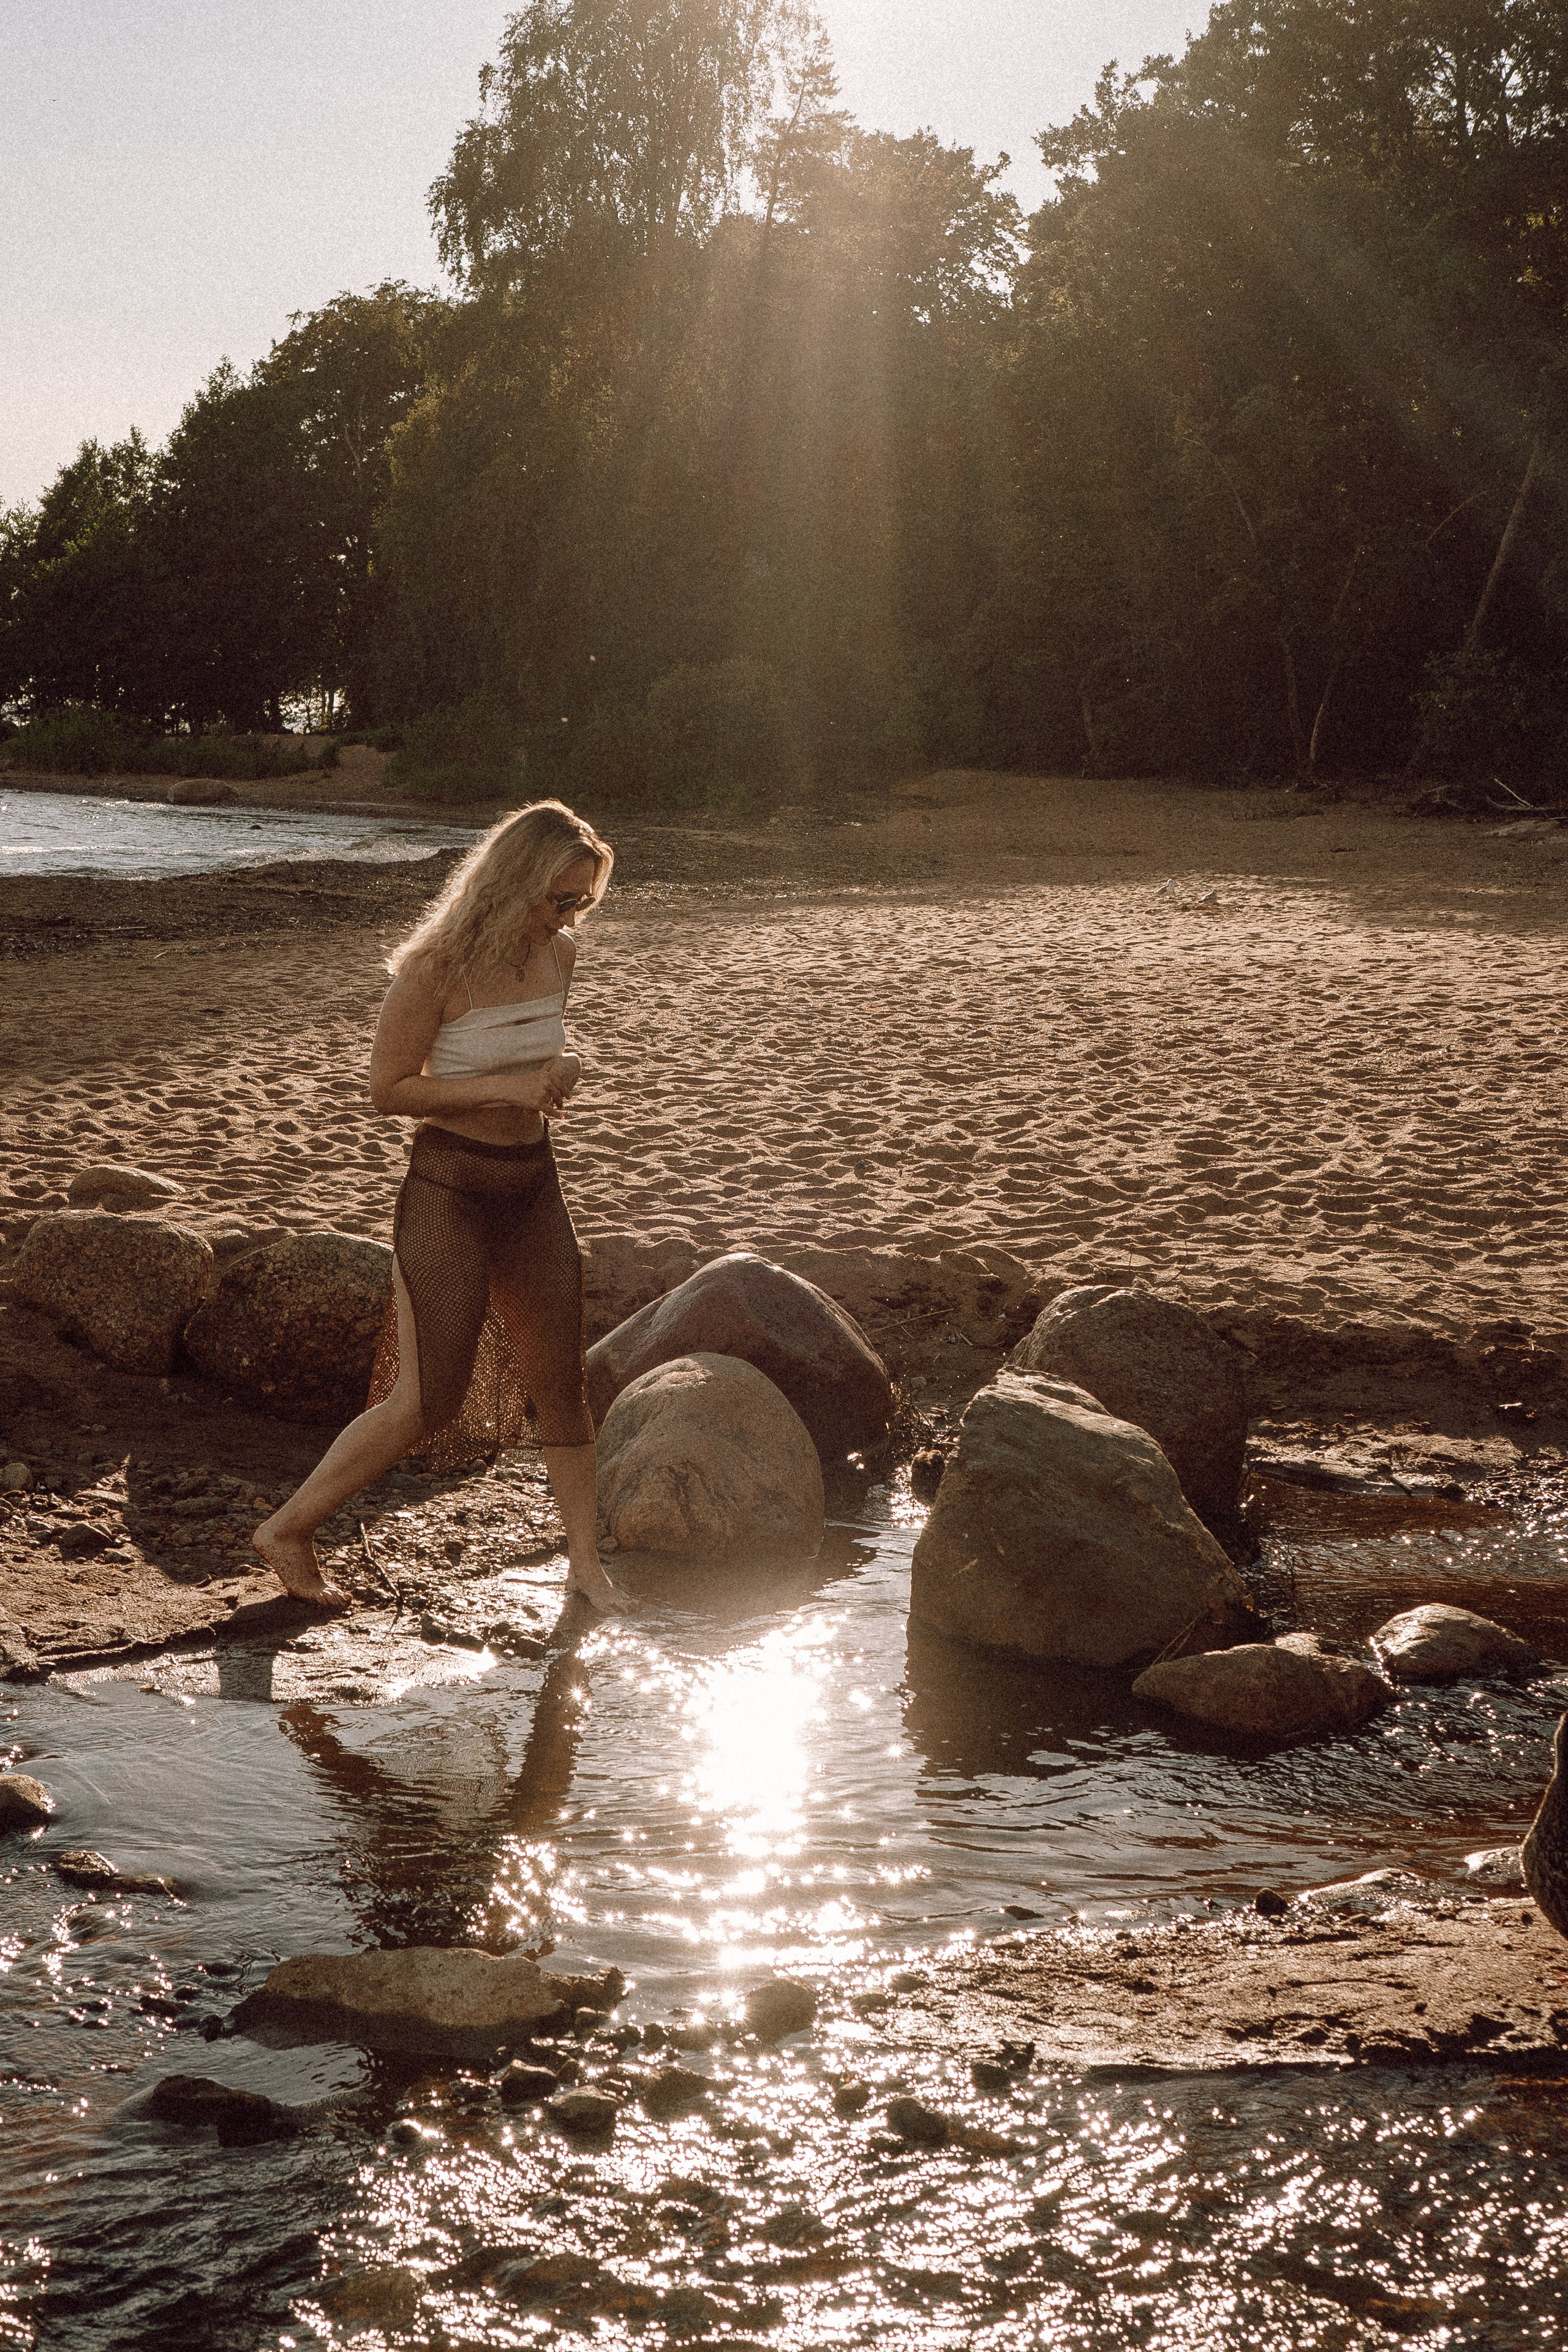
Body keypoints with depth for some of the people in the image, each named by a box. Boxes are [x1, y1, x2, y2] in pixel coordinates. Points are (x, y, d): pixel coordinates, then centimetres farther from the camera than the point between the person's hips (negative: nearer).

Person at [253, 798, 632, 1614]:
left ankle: (586, 1563, 22)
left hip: (531, 1186, 7)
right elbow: (388, 1089, -14)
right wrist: (502, 1088, -21)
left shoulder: (558, 955, 3)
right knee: (427, 1399, -5)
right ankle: (287, 1531, 11)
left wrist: (561, 1066, -2)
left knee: (561, 1380, 9)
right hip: (448, 1188, -6)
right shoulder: (438, 967, -18)